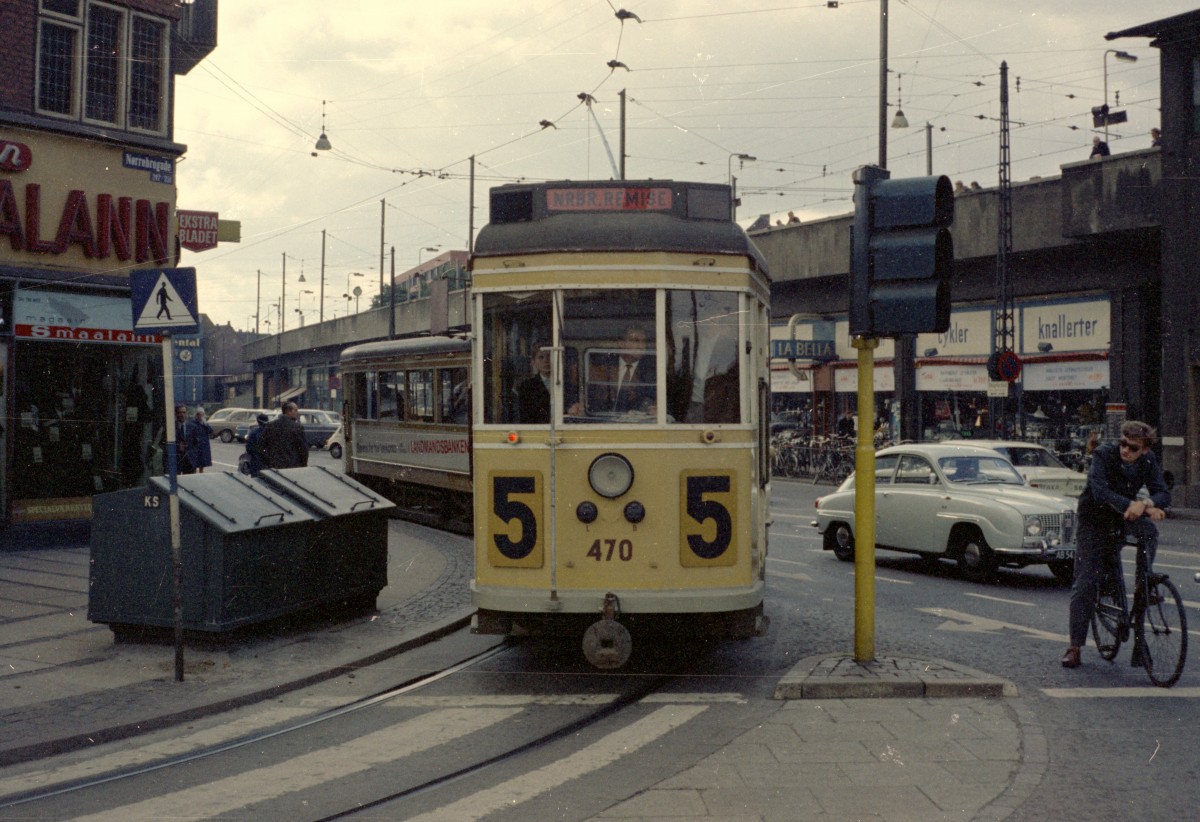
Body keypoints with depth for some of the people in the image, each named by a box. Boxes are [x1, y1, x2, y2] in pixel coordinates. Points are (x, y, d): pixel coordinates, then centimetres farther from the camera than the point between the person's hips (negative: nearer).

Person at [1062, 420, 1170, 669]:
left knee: (1149, 531, -31)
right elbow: (1100, 491, -34)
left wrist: (1146, 504, -38)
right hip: (1094, 519, -3)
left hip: (1124, 514, 3)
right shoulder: (1104, 455, -22)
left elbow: (1164, 494, -16)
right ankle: (1075, 646, 0)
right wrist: (1131, 505, -48)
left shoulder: (1148, 462, -10)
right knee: (1085, 583, -6)